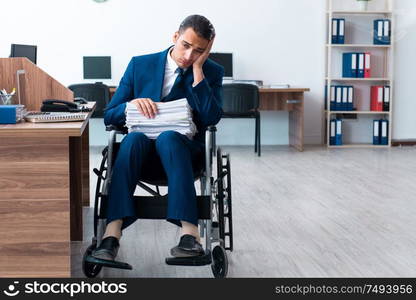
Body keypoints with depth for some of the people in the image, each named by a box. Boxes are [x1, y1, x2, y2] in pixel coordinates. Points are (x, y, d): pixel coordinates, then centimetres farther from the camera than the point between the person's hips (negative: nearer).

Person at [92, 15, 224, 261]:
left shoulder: (212, 72, 4)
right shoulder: (140, 65, 5)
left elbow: (211, 118, -13)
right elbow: (110, 116, 6)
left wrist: (197, 69, -13)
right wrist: (131, 104, -16)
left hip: (184, 148, -1)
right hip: (142, 149, 1)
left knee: (167, 137, -36)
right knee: (134, 138, -35)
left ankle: (190, 233, -47)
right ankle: (112, 234, -44)